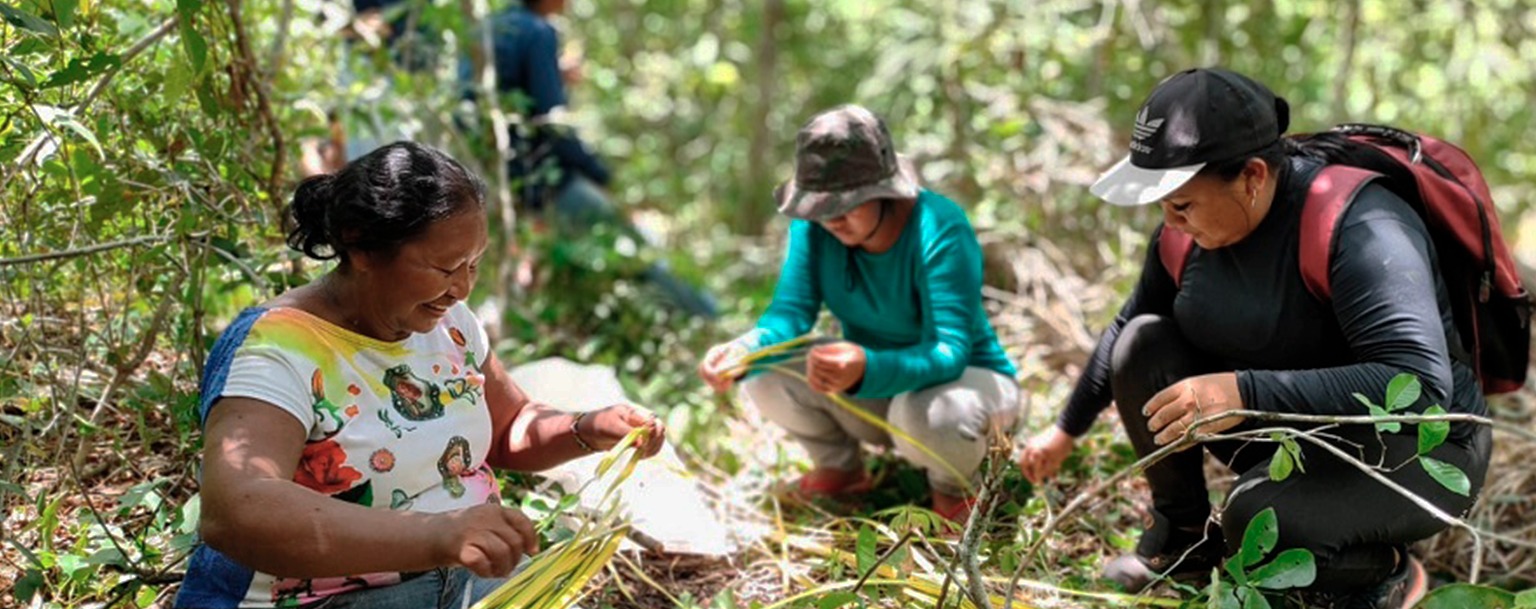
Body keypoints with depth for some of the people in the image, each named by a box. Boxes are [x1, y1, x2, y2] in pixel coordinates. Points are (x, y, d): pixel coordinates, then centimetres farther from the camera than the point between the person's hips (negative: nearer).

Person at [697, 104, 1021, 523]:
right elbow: (790, 312, -20)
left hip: (967, 377, -5)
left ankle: (951, 490, -3)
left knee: (926, 414, -40)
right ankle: (839, 469, 9)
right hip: (874, 391, 5)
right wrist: (744, 350, -44)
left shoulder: (940, 230, -29)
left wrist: (866, 370, -58)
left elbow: (949, 351, -38)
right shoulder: (814, 225, -13)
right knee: (765, 374, -19)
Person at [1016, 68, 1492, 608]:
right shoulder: (1190, 229, -7)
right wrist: (1066, 430, 23)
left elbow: (1420, 385, -39)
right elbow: (1129, 325, 14)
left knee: (1258, 515, -34)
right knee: (1144, 346, -9)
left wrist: (1246, 393, -45)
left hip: (1419, 451, -7)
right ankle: (1184, 537, 9)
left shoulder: (1358, 228, -29)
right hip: (1290, 432, 7)